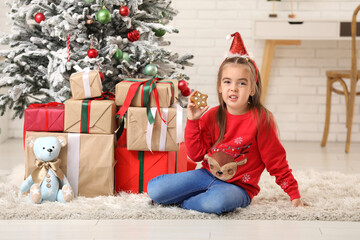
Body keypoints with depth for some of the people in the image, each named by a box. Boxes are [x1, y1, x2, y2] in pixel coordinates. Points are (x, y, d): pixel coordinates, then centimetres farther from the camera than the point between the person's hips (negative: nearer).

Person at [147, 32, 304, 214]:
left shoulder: (260, 119, -9)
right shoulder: (212, 116, 3)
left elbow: (276, 161, -3)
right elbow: (196, 154, 2)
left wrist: (294, 194, -3)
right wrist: (192, 121, -7)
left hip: (238, 186, -3)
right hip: (207, 174, 4)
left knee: (218, 201, -40)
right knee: (154, 189, -12)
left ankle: (184, 203, -10)